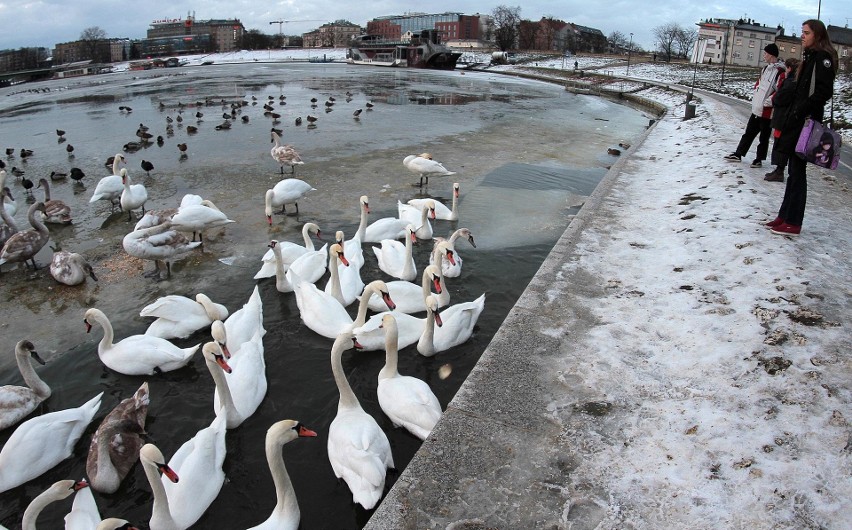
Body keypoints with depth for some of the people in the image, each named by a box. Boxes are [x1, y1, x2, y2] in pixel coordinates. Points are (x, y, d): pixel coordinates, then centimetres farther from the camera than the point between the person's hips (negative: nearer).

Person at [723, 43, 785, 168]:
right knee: (749, 132, 14)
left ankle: (759, 159, 14)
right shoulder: (765, 69, 12)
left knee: (764, 137, 4)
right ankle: (738, 154, 21)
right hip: (757, 108, 8)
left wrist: (768, 101, -17)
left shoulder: (780, 71, -16)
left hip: (767, 111, -8)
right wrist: (756, 98, 12)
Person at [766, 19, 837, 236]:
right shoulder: (810, 57, 18)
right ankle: (785, 216, 17)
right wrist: (791, 115, 12)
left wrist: (801, 111, -19)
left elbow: (824, 92, -17)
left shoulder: (823, 57, -9)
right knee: (794, 170, 11)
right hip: (797, 121, 9)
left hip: (807, 122, -9)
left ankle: (793, 223, -1)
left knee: (797, 171, -6)